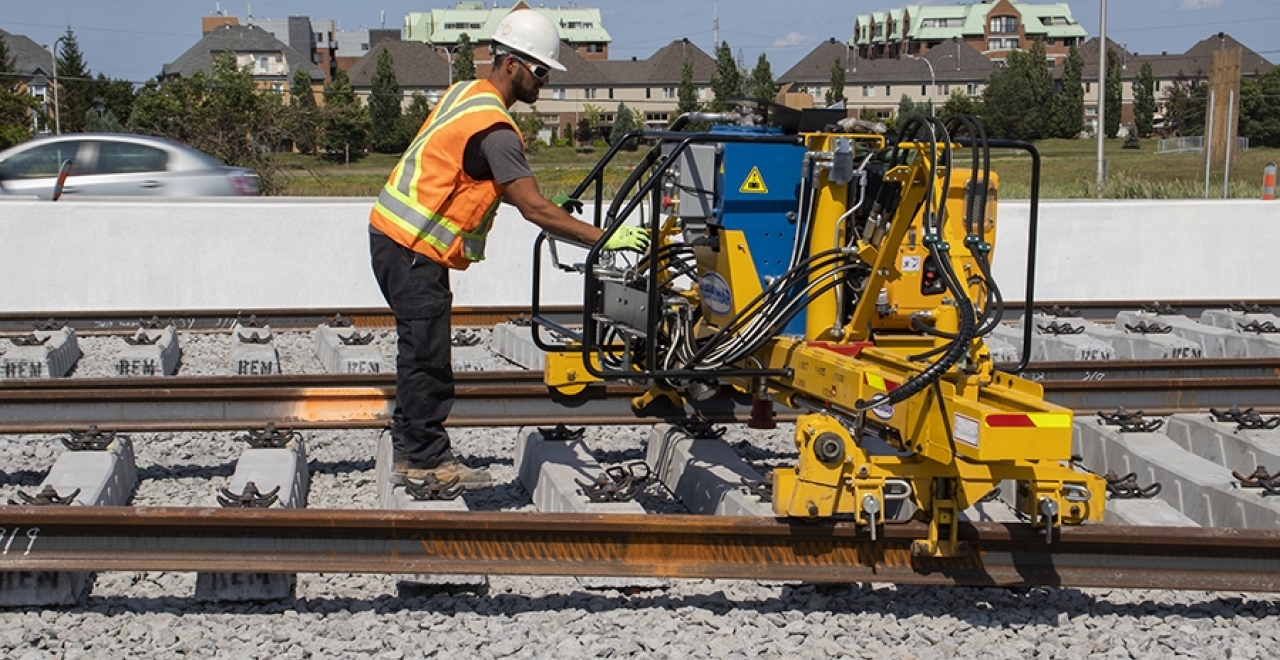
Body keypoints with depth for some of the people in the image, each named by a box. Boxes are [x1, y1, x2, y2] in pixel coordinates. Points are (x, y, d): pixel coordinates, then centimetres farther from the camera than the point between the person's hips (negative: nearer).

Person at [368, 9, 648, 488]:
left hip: (395, 235, 10)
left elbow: (508, 191, 20)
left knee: (421, 352, 15)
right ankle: (429, 459, 3)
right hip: (414, 249, -10)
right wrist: (604, 238, -22)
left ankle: (410, 453, 22)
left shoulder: (465, 93, 11)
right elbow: (534, 209, -23)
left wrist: (549, 206, 12)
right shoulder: (492, 126, -20)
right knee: (428, 355, -4)